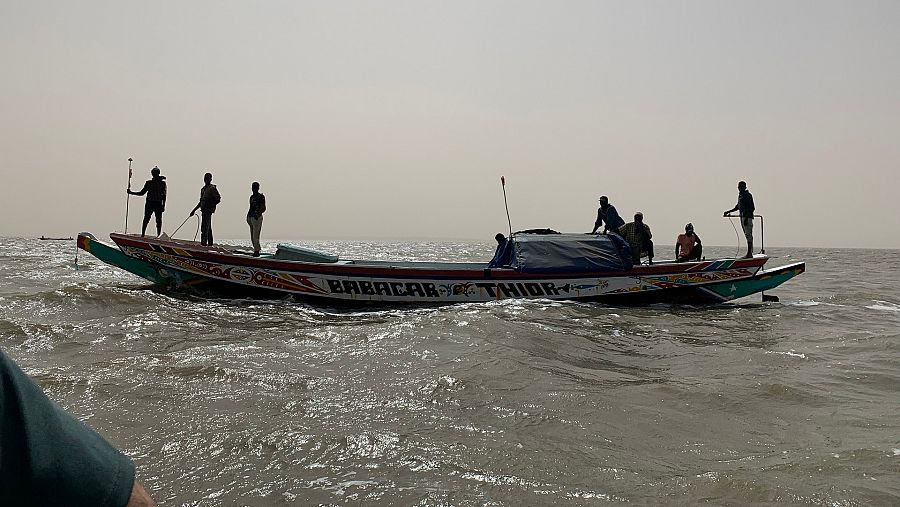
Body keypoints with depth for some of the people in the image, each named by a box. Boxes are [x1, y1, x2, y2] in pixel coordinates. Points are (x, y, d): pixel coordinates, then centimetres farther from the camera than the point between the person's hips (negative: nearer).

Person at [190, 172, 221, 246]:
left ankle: (204, 242, -18)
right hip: (203, 210, 9)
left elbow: (218, 199, -11)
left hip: (208, 210, -9)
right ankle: (210, 243, 18)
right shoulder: (203, 189, 19)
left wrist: (210, 205, -17)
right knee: (208, 227, 12)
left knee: (204, 227, -15)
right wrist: (194, 210, 23)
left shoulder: (212, 188, -6)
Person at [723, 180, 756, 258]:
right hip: (742, 217, 9)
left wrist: (747, 218, -22)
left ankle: (749, 253, -11)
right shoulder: (740, 195, 17)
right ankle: (749, 253, 14)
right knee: (747, 235, 10)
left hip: (747, 217, -9)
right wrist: (728, 212, 27)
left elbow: (752, 208, -15)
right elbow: (737, 207, 28)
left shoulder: (748, 195, -9)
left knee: (749, 235, -10)